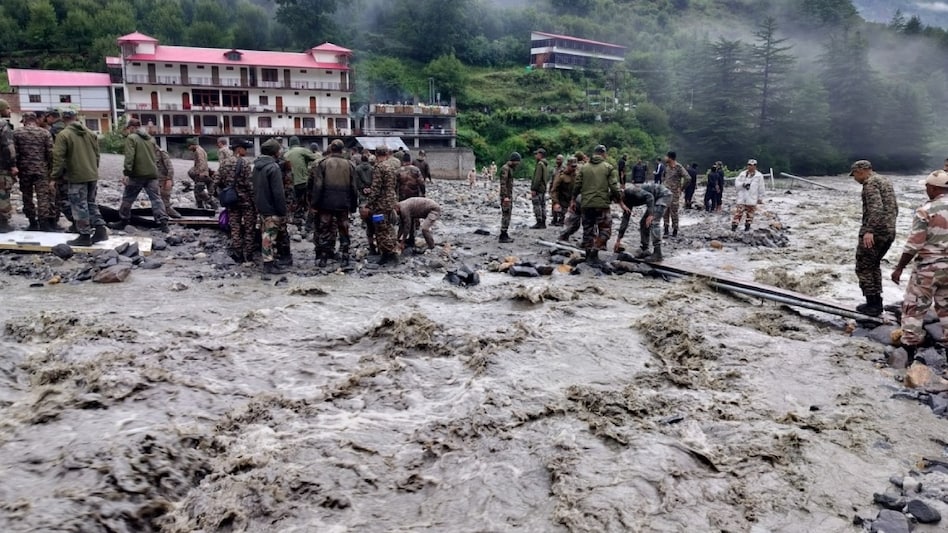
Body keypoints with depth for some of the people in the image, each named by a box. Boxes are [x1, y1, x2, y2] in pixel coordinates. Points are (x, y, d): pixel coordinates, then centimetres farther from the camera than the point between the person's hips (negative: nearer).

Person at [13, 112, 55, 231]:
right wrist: (48, 166, 7)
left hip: (24, 169, 1)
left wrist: (16, 167, 7)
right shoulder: (45, 133, 0)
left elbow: (14, 152, -2)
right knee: (43, 196, 0)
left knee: (27, 196, 11)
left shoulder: (17, 133, 1)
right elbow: (50, 152, -4)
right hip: (42, 169, 0)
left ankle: (32, 222, 13)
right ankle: (44, 222, -5)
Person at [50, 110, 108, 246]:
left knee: (80, 206, 2)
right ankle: (100, 229, 11)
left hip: (77, 177, -6)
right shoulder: (91, 133, 8)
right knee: (91, 203, 17)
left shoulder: (63, 135, -9)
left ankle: (85, 236, 5)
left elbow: (58, 158, -11)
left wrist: (56, 175, -1)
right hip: (92, 175, 6)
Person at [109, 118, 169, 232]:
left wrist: (126, 173, -17)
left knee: (128, 198, 9)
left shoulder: (131, 138, -4)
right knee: (156, 198, 0)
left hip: (137, 174, -5)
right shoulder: (150, 138, 17)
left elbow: (129, 157, -15)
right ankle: (163, 223, -11)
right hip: (152, 173, 5)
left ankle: (123, 222, 18)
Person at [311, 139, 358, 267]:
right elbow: (353, 188, 5)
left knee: (323, 230, 7)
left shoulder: (323, 164, -5)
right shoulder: (349, 165, 3)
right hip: (343, 204, 2)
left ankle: (322, 258, 9)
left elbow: (317, 186, -9)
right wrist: (353, 205, 12)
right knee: (344, 231, 11)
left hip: (326, 203, -2)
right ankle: (344, 257, 13)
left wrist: (314, 202, -3)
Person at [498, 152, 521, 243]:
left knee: (507, 215, 10)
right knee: (506, 215, -10)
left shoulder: (510, 169, 17)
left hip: (509, 195, 10)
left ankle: (504, 235, 15)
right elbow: (503, 183, -21)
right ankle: (502, 236, -8)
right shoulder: (505, 168, -14)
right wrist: (505, 196, -26)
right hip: (505, 196, -10)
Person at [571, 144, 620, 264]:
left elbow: (577, 185, 7)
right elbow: (614, 187, -7)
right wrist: (617, 199, 8)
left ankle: (588, 254, 18)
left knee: (588, 230, 13)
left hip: (586, 204, 4)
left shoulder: (584, 167, 7)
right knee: (605, 229, 5)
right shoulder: (609, 167, -2)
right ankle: (594, 252, -9)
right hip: (602, 204, -4)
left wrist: (573, 199, 20)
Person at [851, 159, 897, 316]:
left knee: (863, 268, 0)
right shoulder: (886, 181, 17)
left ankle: (872, 305, 0)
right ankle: (877, 302, 23)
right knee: (874, 265, 20)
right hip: (889, 233, 9)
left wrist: (869, 230, -33)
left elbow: (876, 208, -26)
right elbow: (894, 208, 23)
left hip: (874, 233, -9)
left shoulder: (870, 183, -12)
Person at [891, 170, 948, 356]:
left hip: (929, 266, -6)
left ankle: (909, 346, 2)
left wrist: (899, 268, -8)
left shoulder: (926, 210, -16)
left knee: (915, 306, 3)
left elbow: (914, 244, -16)